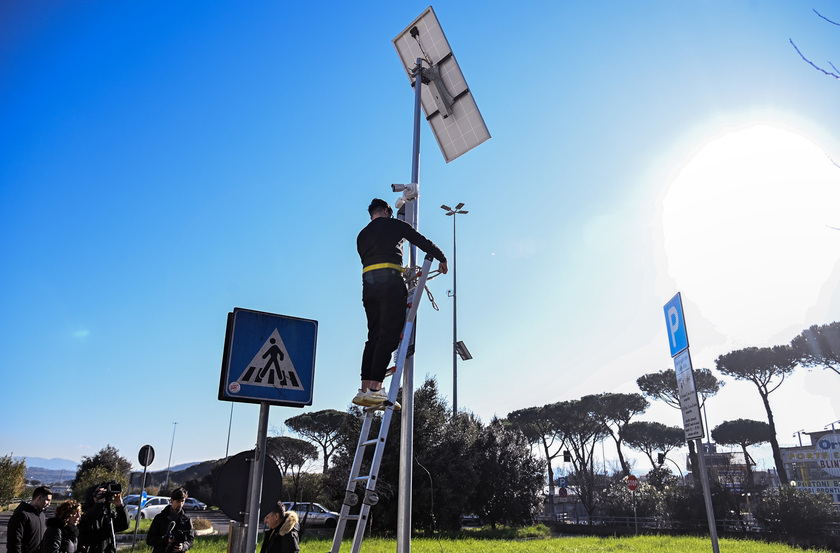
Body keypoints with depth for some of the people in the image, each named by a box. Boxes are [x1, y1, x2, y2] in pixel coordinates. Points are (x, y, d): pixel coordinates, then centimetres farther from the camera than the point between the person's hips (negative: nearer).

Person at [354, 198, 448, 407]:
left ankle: (364, 390, -1)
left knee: (374, 337, 7)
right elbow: (423, 242, 13)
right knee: (389, 334, -11)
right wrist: (442, 259, 30)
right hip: (390, 280, -6)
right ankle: (375, 389, -20)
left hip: (368, 283, 6)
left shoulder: (362, 235, 28)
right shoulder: (395, 224, 13)